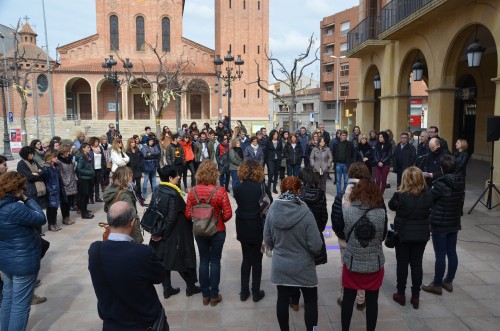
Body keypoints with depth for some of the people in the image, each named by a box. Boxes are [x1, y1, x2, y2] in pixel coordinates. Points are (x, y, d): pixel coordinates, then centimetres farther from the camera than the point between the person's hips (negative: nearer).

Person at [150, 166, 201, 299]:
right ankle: (191, 286, 25)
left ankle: (167, 289, 26)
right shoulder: (173, 194, -23)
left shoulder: (157, 191, 0)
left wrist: (157, 232, 11)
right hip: (174, 235, -7)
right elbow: (171, 218, -24)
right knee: (183, 259, 10)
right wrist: (163, 234, -13)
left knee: (164, 260, 15)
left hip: (161, 232, 7)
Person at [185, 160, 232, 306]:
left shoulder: (193, 191, -12)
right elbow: (227, 214, -16)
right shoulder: (220, 191, -19)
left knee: (203, 261, 16)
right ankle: (214, 296, 21)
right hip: (217, 231, -2)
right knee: (215, 261, 11)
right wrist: (219, 220, 5)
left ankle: (205, 295, 26)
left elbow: (188, 214, -8)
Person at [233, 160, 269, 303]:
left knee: (246, 259, 16)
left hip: (243, 229, 3)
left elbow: (239, 204, 1)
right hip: (258, 229, -3)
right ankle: (256, 293, 20)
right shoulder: (262, 187, -15)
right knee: (257, 261, 10)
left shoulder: (238, 188, -5)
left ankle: (244, 292, 24)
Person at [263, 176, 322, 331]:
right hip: (303, 267, -3)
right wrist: (314, 253, 5)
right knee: (311, 300, 15)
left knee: (283, 299, 16)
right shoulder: (305, 213, -22)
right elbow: (316, 246, -18)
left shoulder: (272, 210, -11)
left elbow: (267, 239, 0)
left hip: (280, 266, 3)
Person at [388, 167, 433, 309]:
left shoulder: (400, 195, -19)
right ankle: (415, 297, 19)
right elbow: (429, 207, 7)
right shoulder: (428, 194, -9)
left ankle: (401, 294, 22)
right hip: (421, 234, 3)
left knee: (402, 264, 11)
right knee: (417, 264, 11)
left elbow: (391, 206, -1)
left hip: (403, 233, -2)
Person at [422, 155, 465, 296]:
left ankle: (437, 285, 12)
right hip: (454, 223, 7)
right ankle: (449, 282, 28)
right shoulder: (461, 183, 0)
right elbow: (461, 202, 9)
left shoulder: (440, 184, -21)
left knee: (440, 255, 1)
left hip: (440, 225, -7)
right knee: (452, 253, 15)